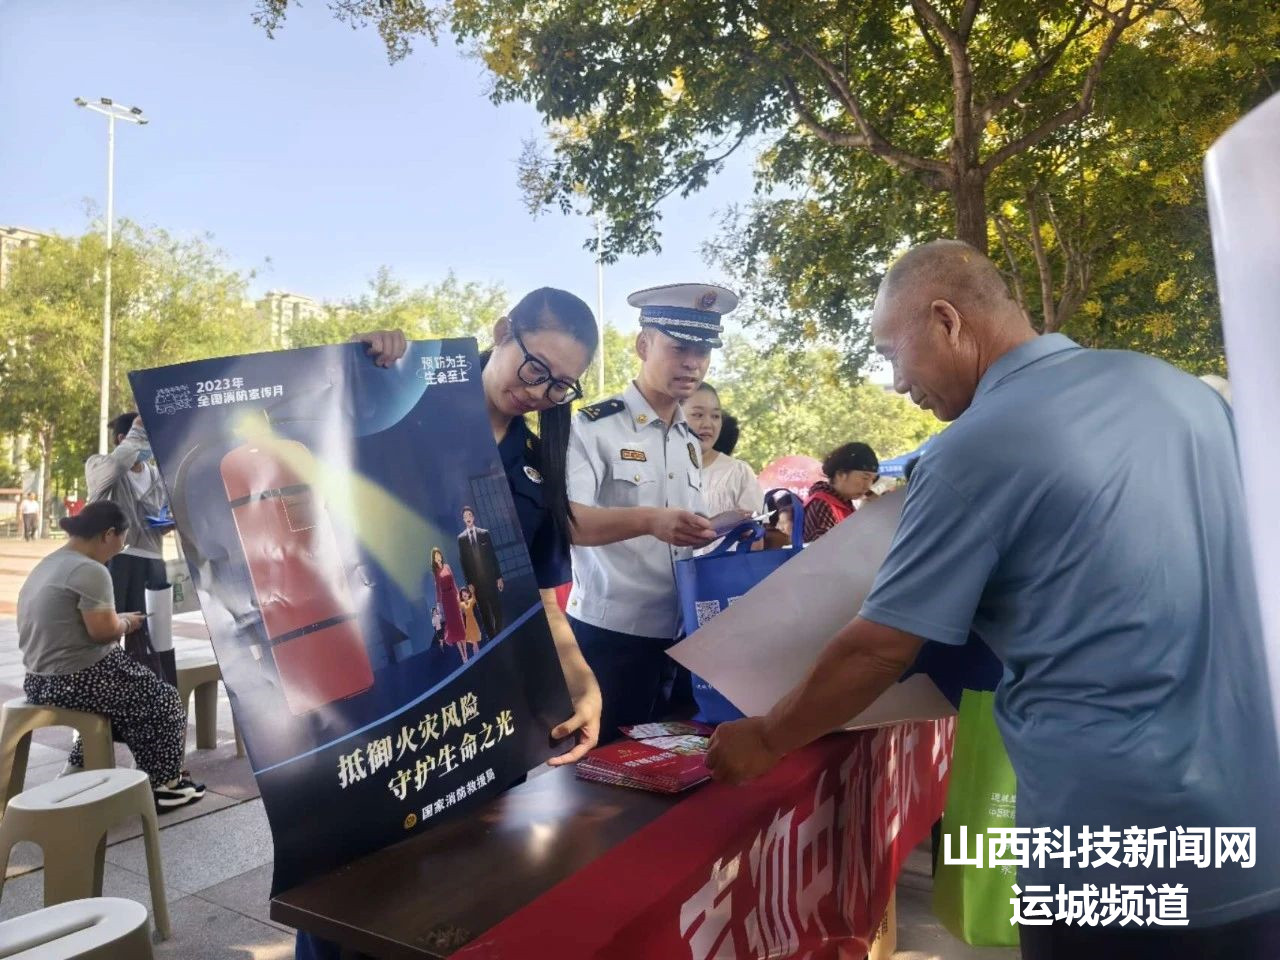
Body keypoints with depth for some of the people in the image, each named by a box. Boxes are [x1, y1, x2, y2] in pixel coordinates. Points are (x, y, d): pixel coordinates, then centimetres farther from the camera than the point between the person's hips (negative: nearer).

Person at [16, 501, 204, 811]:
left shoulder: (49, 564, 12)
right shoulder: (90, 571, -21)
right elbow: (103, 631, -23)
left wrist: (119, 621, 14)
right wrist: (126, 623, -3)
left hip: (42, 681, 10)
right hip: (76, 681, -10)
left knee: (137, 695, 29)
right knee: (164, 702, 6)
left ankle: (79, 771, 30)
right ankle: (164, 785, 15)